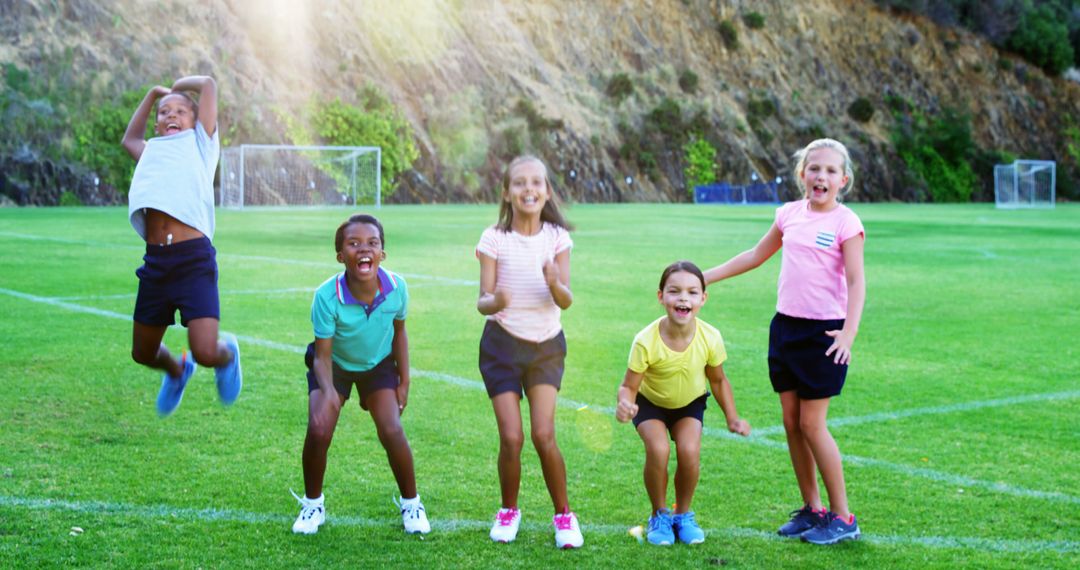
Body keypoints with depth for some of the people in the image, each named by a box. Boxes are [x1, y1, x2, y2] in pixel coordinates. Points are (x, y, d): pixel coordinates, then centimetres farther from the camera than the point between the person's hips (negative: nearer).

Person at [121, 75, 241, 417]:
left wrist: (179, 86, 27)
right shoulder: (150, 152, 23)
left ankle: (227, 354, 20)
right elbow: (129, 138, 46)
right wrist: (154, 93, 43)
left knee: (205, 352, -16)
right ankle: (176, 371, 48)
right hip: (156, 261, 5)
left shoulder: (200, 143, 12)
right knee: (143, 353, 14)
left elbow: (208, 84, 9)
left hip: (194, 260, -5)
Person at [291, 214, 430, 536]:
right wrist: (327, 391, -45)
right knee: (318, 430, -18)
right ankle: (312, 504, 9)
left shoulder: (396, 287, -26)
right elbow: (322, 356, -26)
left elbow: (399, 331, -6)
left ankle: (411, 503, 9)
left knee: (391, 430, -16)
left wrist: (404, 381, -1)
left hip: (379, 364, 1)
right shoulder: (327, 296, -34)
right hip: (335, 365, -1)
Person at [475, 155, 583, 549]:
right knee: (511, 437, -6)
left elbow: (566, 300, -9)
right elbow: (483, 300, -9)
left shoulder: (557, 237, -3)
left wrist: (555, 285, -32)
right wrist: (493, 302, -32)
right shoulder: (494, 238, -6)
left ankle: (564, 514, 8)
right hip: (502, 344, -1)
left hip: (546, 345, 1)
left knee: (543, 435, -11)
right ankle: (508, 511, 19)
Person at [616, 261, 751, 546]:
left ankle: (683, 514, 6)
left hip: (690, 402, 2)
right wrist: (625, 403, -47)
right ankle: (659, 515, 0)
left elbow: (718, 380, -6)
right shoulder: (646, 341, -33)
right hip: (650, 402, -2)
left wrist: (732, 418, -8)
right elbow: (629, 386, -25)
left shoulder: (710, 338, -25)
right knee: (658, 449, -26)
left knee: (689, 451, -22)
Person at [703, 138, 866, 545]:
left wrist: (848, 333, -27)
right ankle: (811, 508, 21)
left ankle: (841, 516, 8)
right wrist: (705, 277, 19)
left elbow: (856, 282, -14)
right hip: (785, 325, 6)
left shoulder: (845, 222, -9)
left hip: (823, 330, -6)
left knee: (811, 423, -4)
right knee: (791, 422, 9)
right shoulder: (791, 214, 7)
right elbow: (756, 255, 20)